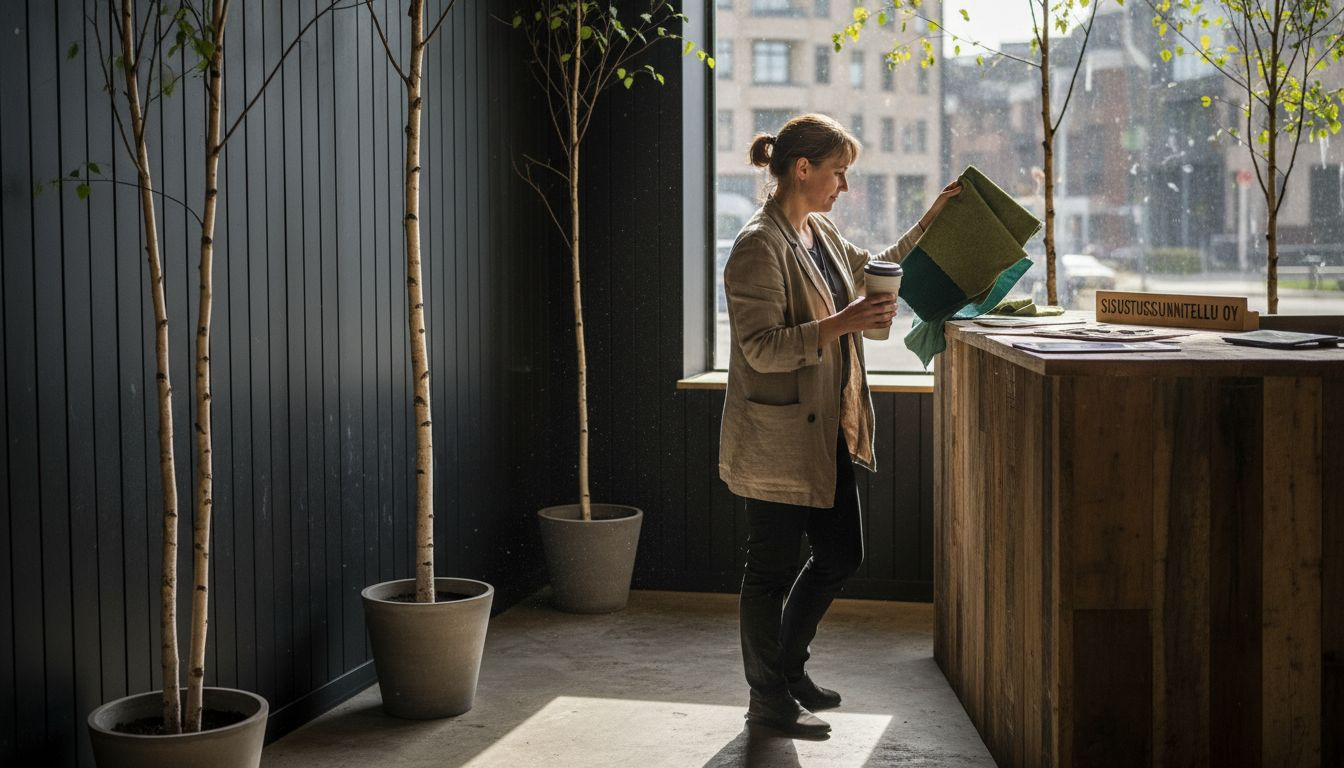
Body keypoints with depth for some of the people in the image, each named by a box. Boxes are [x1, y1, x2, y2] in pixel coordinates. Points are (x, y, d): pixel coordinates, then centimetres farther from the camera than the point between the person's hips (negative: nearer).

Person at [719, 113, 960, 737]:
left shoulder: (820, 233, 10)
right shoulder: (760, 247, -18)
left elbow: (874, 268, 30)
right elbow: (761, 349, -23)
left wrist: (931, 218, 25)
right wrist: (842, 324, -29)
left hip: (826, 433, 10)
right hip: (777, 440, -9)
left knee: (841, 556, 16)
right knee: (773, 569, 4)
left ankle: (787, 667, 34)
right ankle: (768, 698, 19)